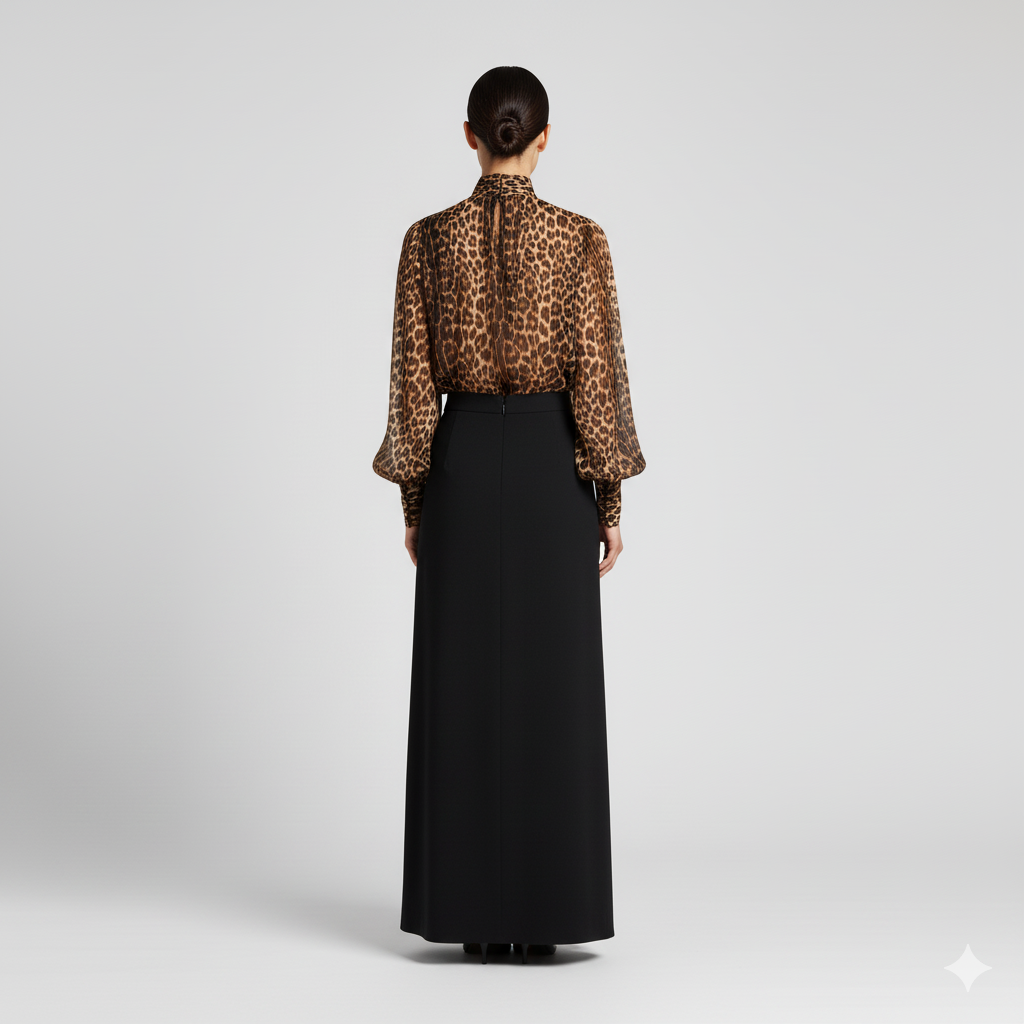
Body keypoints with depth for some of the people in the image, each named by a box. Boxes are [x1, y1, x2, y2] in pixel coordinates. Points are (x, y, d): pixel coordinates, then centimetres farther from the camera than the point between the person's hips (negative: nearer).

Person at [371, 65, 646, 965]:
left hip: (463, 461, 1)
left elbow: (413, 380, 0)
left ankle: (472, 910, 12)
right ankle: (546, 911, 12)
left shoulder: (428, 240, 0)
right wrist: (611, 501, 1)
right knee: (555, 684, 5)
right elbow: (597, 377, -6)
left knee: (462, 684, 6)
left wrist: (413, 499, 8)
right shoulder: (582, 239, -3)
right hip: (551, 465, -1)